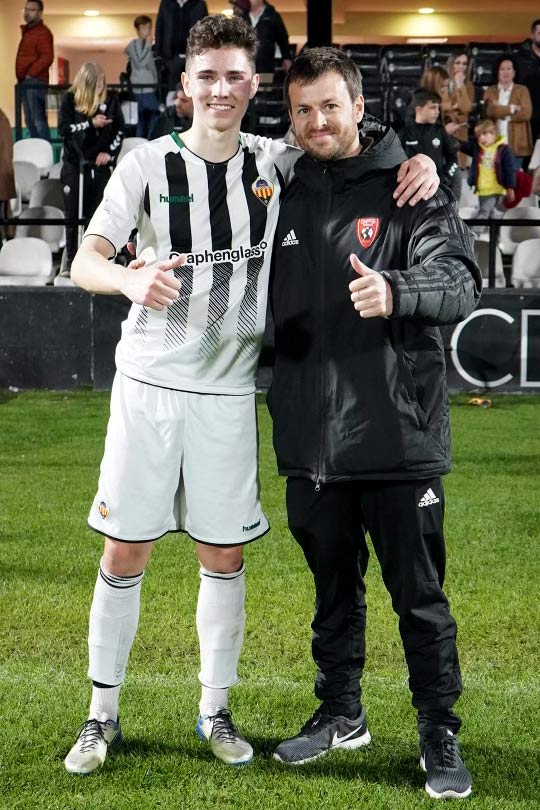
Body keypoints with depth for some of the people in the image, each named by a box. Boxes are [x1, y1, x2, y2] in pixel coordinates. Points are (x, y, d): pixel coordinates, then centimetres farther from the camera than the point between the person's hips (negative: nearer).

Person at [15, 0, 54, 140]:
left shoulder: (43, 32, -9)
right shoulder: (27, 31, 20)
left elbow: (47, 58, -19)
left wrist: (30, 74, -17)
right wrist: (22, 76, 16)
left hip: (34, 83, -10)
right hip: (26, 83, 10)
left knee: (38, 120, -13)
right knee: (30, 121, 11)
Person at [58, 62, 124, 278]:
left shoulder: (110, 99, 1)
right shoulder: (70, 99, -3)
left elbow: (119, 130, 7)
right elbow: (63, 129, -9)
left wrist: (110, 152, -6)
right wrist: (91, 124, -16)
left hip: (99, 164, 0)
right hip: (74, 163, 0)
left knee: (96, 214, -2)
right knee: (73, 213, 2)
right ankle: (71, 259, 11)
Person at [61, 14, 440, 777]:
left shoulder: (276, 163, 2)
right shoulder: (149, 163, -5)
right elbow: (85, 261, -10)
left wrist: (417, 162, -7)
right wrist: (130, 277, -34)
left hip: (228, 391, 2)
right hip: (149, 383, -2)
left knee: (224, 557, 7)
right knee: (125, 552, 2)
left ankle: (216, 711, 22)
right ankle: (103, 714, 15)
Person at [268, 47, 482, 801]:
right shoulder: (287, 197, 10)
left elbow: (460, 279, -17)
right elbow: (271, 305, 21)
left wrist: (396, 291, -36)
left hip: (399, 434, -4)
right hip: (312, 437, 5)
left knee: (419, 593, 5)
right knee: (334, 586, 18)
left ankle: (440, 736, 18)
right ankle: (341, 714, 34)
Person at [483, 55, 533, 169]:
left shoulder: (522, 90, 8)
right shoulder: (490, 91, 10)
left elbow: (526, 113, -7)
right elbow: (489, 111, -8)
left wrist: (500, 111, -4)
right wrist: (512, 108, -9)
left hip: (515, 144, -1)